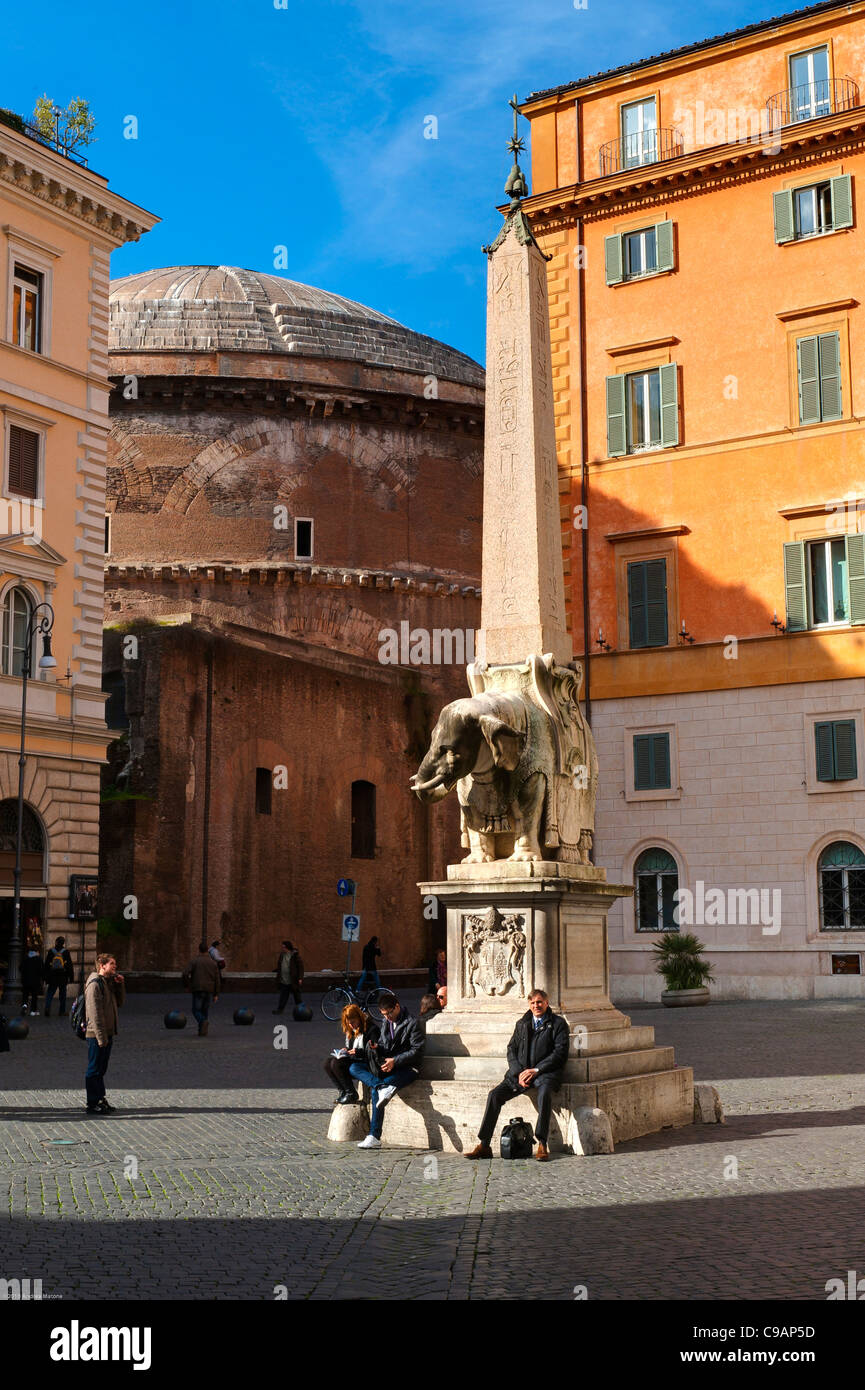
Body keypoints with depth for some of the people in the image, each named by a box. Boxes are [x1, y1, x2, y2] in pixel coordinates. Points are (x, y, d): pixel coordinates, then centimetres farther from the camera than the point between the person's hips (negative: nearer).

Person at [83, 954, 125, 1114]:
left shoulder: (109, 982, 14)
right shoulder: (95, 984, -15)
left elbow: (119, 1003, 19)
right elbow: (94, 1012, -19)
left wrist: (120, 985, 5)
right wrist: (101, 1036, -22)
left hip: (107, 1034, 9)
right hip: (96, 1034, -9)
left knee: (101, 1069, 15)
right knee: (94, 1069, -2)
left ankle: (100, 1100, 23)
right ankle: (93, 1104, 2)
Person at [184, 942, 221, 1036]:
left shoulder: (194, 961, -1)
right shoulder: (213, 963, 6)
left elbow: (185, 974, -14)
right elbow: (217, 980, 2)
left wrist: (188, 985, 3)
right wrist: (216, 995, 6)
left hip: (197, 990, -3)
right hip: (209, 991, 3)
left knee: (196, 1011, 3)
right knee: (205, 1011, 15)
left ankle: (203, 1022, -26)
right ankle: (202, 1031, 11)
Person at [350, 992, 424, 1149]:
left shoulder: (413, 1023, -6)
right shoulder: (385, 1022, 15)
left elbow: (417, 1051, -11)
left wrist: (394, 1061, -19)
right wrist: (376, 1047, -5)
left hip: (406, 1067, -7)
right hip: (385, 1065, 7)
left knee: (375, 1091, -31)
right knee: (354, 1068, -17)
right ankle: (383, 1086, -35)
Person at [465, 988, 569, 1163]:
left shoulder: (558, 1023, 6)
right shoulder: (522, 1024, 20)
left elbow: (560, 1052, -4)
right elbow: (511, 1050, 14)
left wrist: (536, 1070, -12)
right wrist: (519, 1072, -5)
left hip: (545, 1072, -4)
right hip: (520, 1073, 4)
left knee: (544, 1093, -37)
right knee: (494, 1094, -16)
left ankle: (542, 1145, -34)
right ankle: (484, 1146, -13)